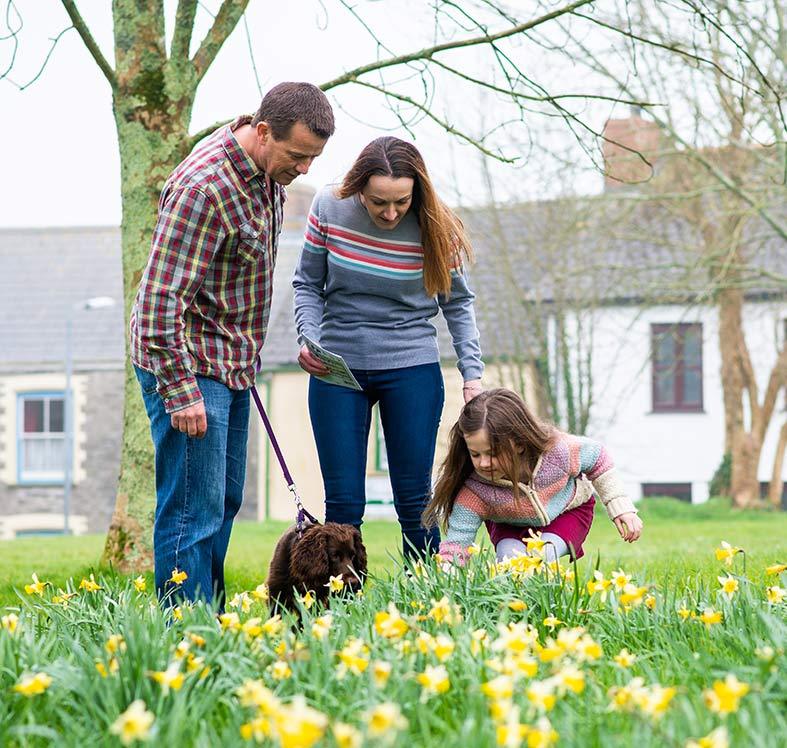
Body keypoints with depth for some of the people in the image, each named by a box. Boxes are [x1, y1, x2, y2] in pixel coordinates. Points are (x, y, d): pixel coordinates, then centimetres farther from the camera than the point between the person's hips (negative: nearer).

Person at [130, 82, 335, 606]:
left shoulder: (268, 171, 4)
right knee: (193, 512, -9)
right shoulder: (205, 188, -25)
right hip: (188, 365, -10)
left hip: (232, 362, 10)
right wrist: (182, 392, -25)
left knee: (224, 503, 14)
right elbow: (161, 299, -25)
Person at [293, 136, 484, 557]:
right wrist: (309, 341, -12)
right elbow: (308, 284, 4)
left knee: (415, 500, 3)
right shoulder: (329, 208, -8)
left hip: (412, 369, -1)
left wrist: (472, 375, -6)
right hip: (335, 367, 1)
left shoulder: (435, 228, -10)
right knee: (343, 503, 1)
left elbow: (457, 304, 2)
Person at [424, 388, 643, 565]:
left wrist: (621, 508, -10)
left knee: (542, 555, -30)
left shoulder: (557, 451, -36)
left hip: (569, 510, -1)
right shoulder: (474, 493, -37)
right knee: (509, 556, -30)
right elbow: (456, 543, -36)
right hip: (511, 526, 1)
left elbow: (597, 457, -14)